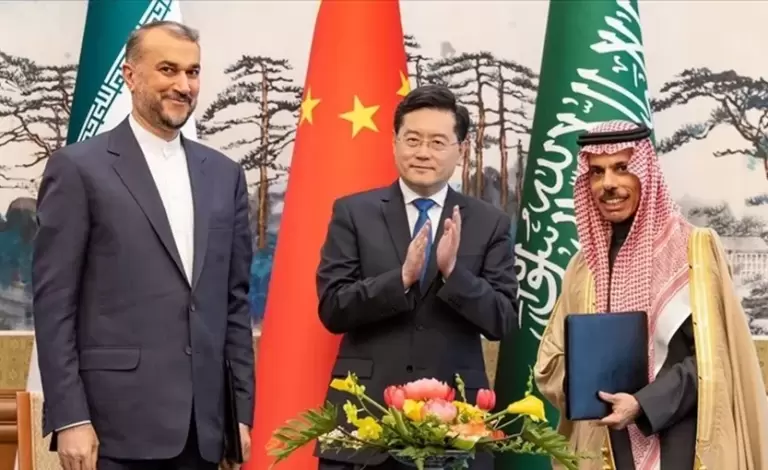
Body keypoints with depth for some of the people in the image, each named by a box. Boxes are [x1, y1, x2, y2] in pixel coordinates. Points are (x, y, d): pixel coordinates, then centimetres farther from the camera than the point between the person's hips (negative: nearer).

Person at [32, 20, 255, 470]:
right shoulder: (80, 167, -2)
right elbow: (54, 303, -5)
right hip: (115, 424, -4)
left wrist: (241, 411, 9)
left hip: (203, 425, 5)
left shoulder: (224, 174, 13)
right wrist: (69, 418, -11)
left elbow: (235, 301, 13)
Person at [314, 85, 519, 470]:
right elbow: (332, 309, -4)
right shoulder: (353, 212, 3)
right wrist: (402, 277, -18)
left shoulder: (490, 223, 5)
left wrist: (453, 271, -17)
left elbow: (503, 321, -1)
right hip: (364, 413, 0)